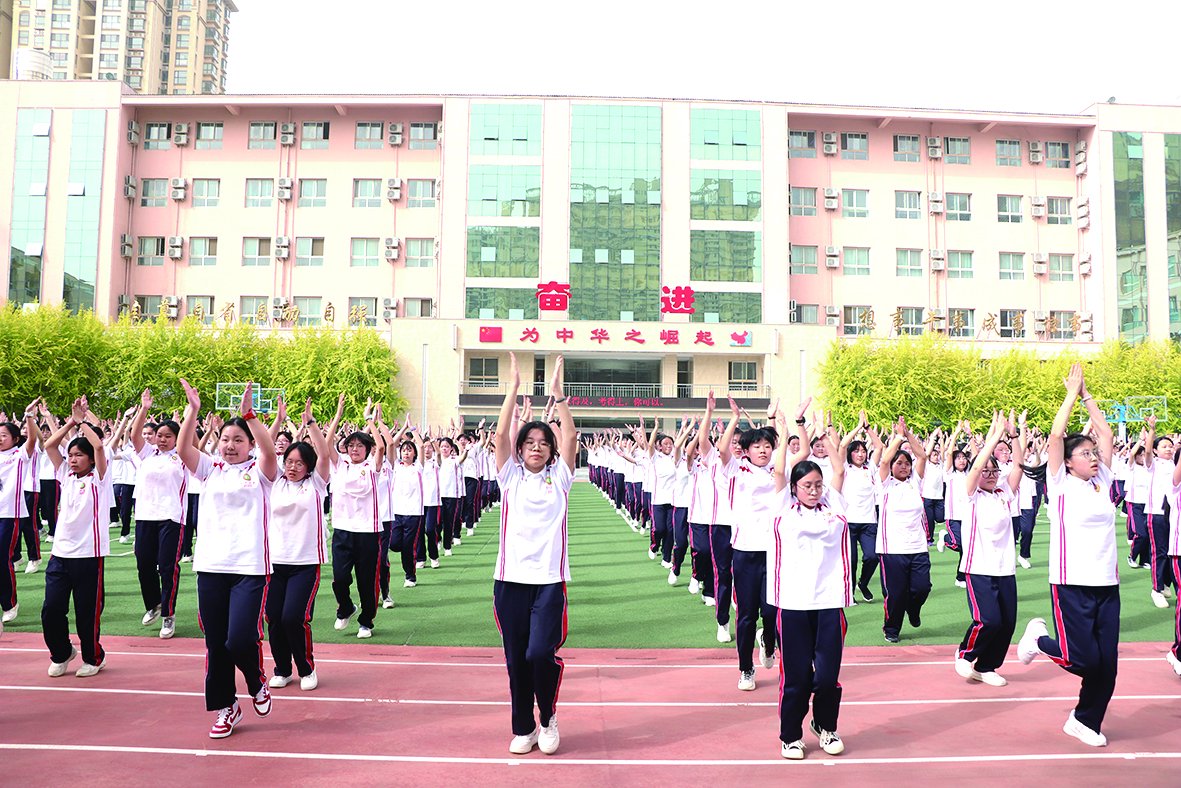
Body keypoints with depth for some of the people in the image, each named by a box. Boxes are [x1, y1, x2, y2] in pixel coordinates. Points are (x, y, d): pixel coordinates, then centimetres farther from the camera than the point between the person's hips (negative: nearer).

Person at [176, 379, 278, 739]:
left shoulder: (259, 471, 2)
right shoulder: (210, 470, 11)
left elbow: (269, 451, -19)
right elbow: (183, 449, -5)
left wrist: (248, 414, -28)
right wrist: (193, 411, -18)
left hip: (250, 568, -4)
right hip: (210, 567, 4)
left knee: (240, 639, -12)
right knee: (215, 644, 9)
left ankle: (257, 682, 19)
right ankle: (226, 707, 25)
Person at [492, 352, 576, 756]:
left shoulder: (558, 478, 6)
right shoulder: (511, 477, 7)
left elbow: (569, 438, -6)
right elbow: (501, 435, -5)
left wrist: (557, 393, -11)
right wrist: (513, 388, -9)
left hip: (549, 579, -1)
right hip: (510, 578, 1)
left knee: (541, 653, -12)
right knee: (516, 658, 6)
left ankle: (548, 717, 14)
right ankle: (523, 729, 24)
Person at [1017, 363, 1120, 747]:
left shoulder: (1102, 481, 11)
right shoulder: (1061, 484, -3)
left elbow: (1106, 433, 11)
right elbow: (1056, 435, -11)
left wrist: (1087, 395, 12)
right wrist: (1072, 393, -4)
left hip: (1107, 583, 5)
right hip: (1072, 584, -5)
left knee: (1107, 660, 5)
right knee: (1084, 658, -8)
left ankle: (1085, 720, 24)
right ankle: (1039, 637, 21)